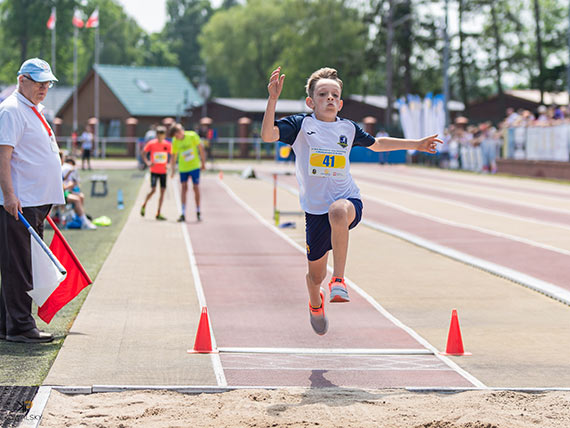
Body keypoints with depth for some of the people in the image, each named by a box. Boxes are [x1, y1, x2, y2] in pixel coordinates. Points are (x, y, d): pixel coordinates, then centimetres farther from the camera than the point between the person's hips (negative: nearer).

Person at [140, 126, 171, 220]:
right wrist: (147, 163, -10)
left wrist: (168, 164, -5)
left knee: (163, 191, 1)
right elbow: (144, 153, 3)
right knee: (153, 190, -13)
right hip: (154, 171, -3)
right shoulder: (151, 144, -7)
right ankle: (144, 206, 14)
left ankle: (158, 214, 8)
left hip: (163, 171, 3)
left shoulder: (167, 145, -1)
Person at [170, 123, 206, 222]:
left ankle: (198, 212, 15)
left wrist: (203, 163, 0)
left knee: (196, 188, 1)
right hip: (183, 168, 2)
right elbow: (173, 156, 5)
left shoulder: (192, 136, -13)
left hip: (194, 166, -2)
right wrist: (172, 170, 5)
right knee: (184, 187, -5)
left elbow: (201, 148, -3)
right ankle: (183, 214, -5)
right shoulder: (175, 141, -6)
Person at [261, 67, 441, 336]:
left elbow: (376, 144, 26)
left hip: (347, 200, 0)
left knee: (338, 212, -40)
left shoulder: (348, 128, 7)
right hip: (315, 209, 0)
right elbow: (267, 134, -19)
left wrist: (416, 144, 26)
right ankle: (316, 304, 47)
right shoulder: (300, 125, -2)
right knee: (316, 274, 9)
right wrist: (273, 99, -30)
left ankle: (339, 280, -32)